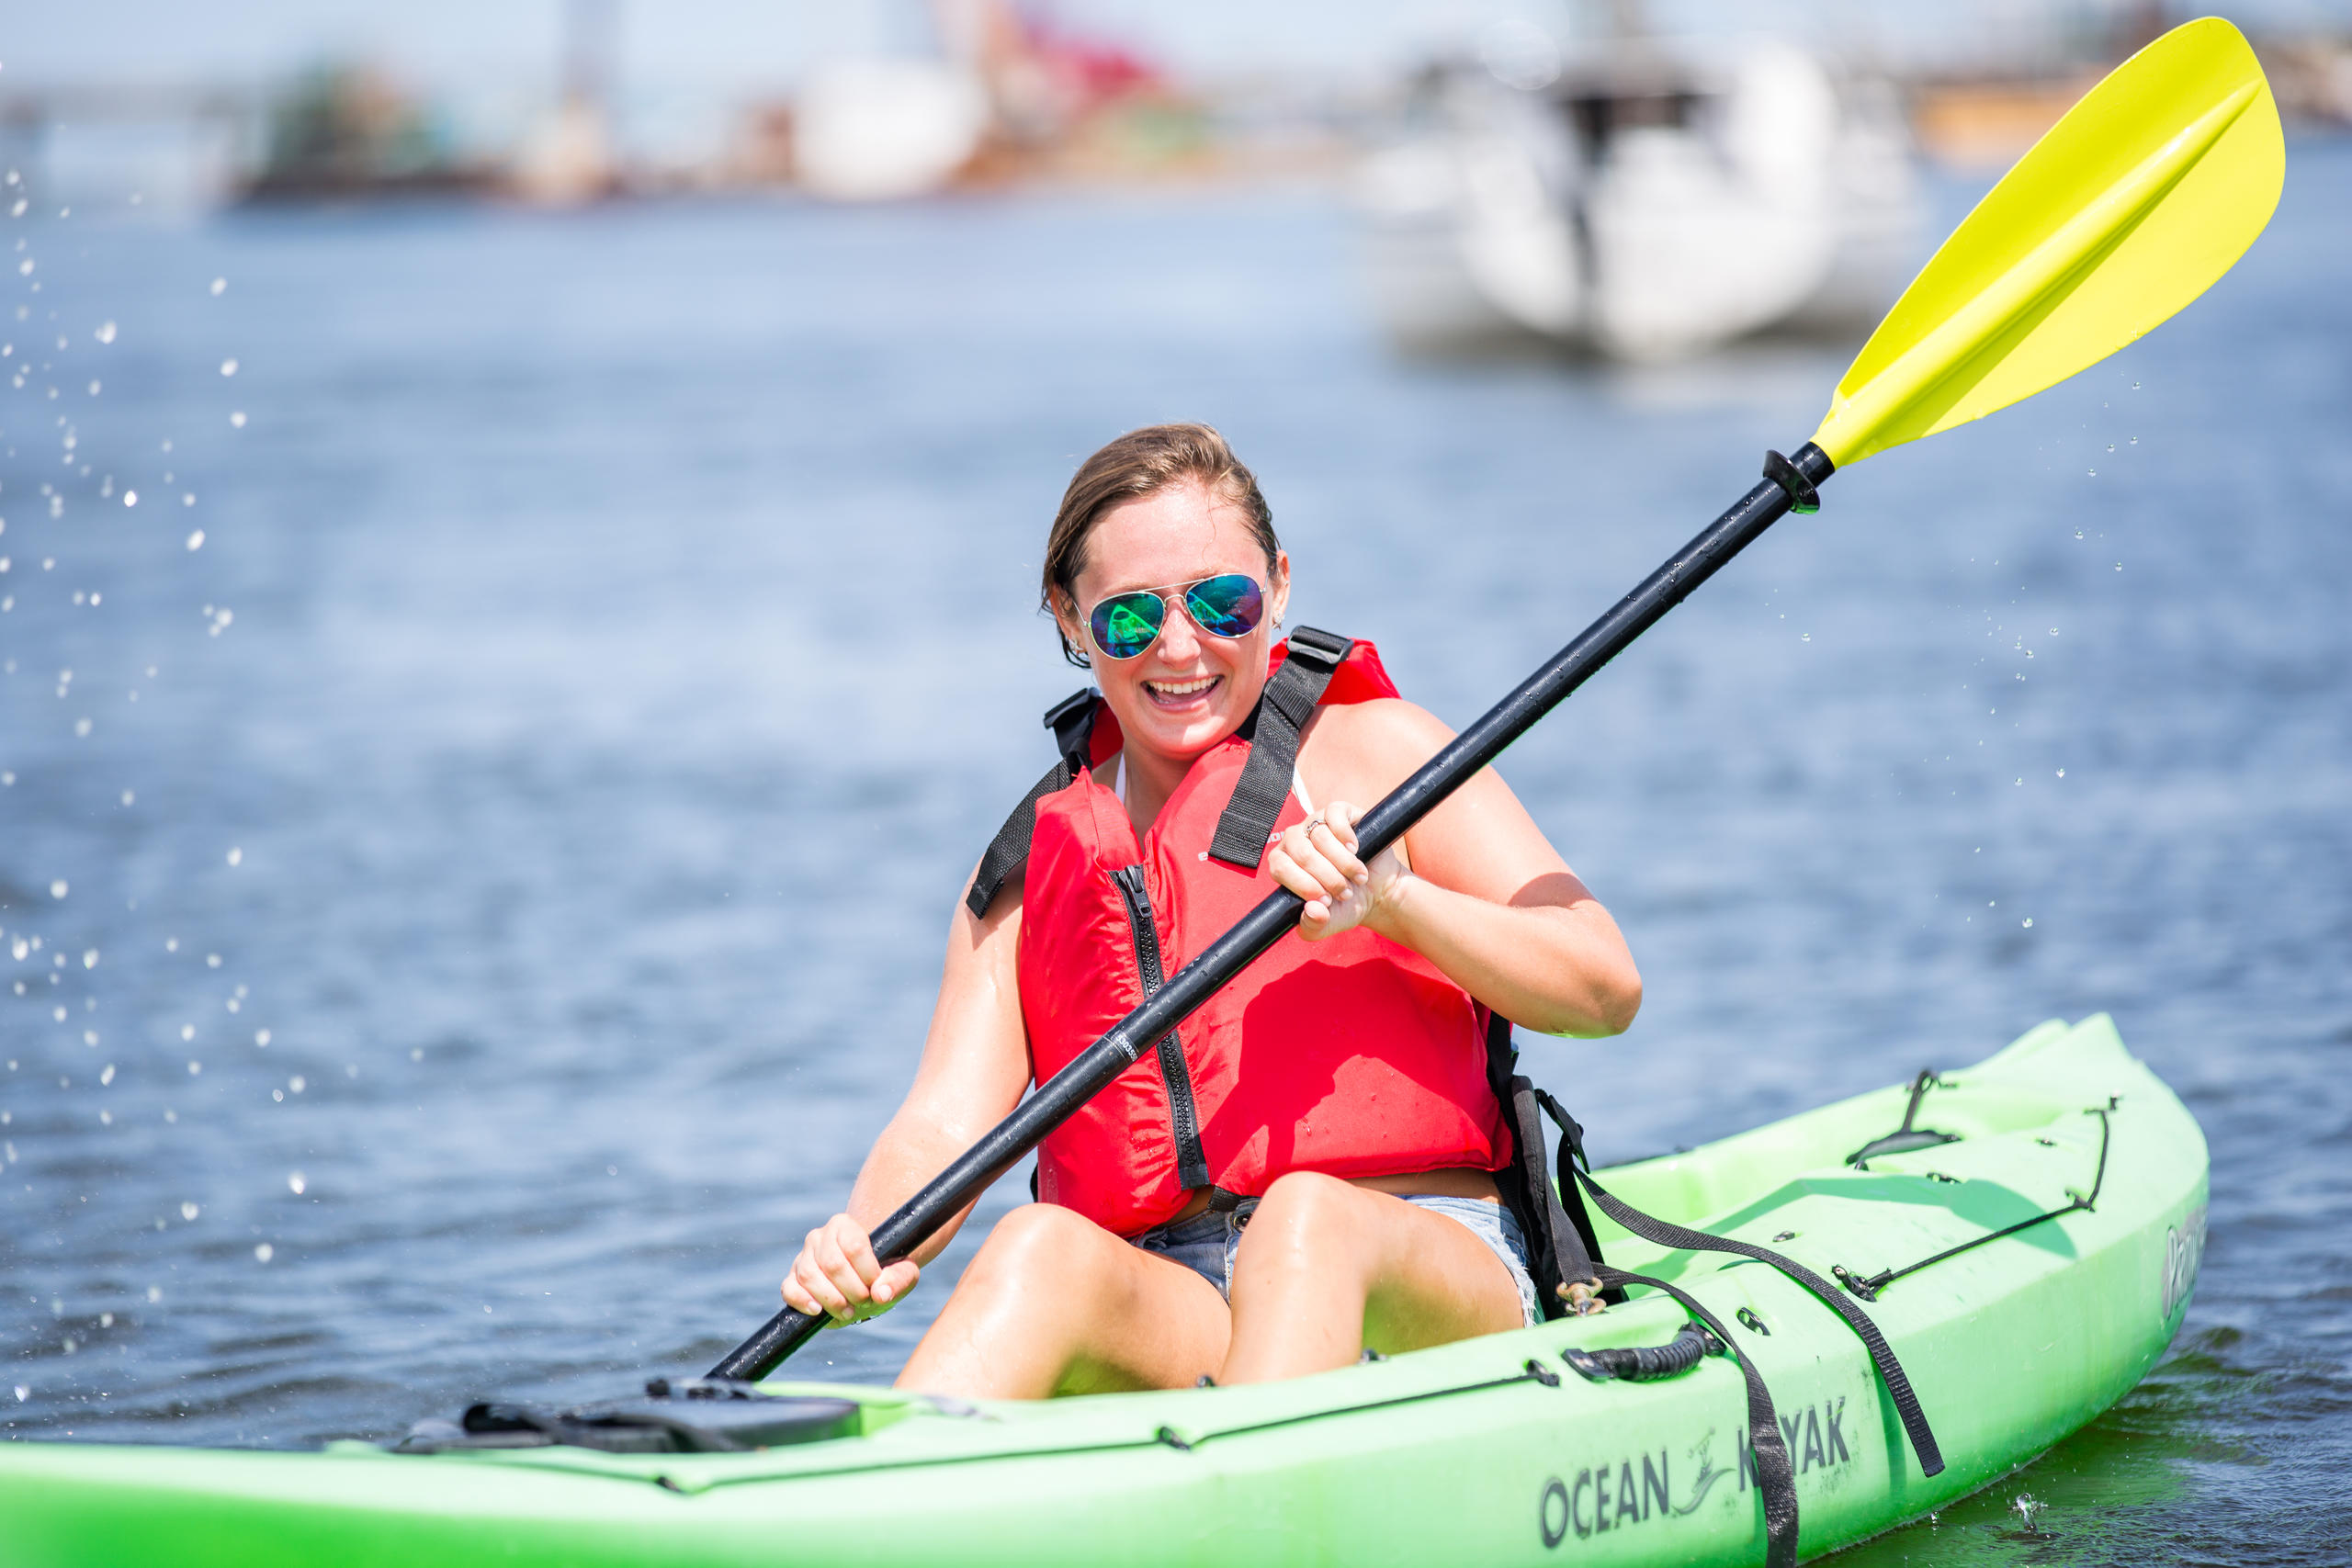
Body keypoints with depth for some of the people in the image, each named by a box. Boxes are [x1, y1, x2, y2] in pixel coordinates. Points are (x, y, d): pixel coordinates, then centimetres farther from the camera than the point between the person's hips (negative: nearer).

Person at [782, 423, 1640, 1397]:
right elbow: (945, 1124, 6)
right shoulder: (1033, 859, 19)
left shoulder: (1370, 751, 8)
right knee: (1041, 1246, -30)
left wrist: (1395, 899, -16)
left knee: (1305, 1218, -36)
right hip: (1164, 1301, 2)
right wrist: (866, 1251, -17)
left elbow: (1605, 988, 0)